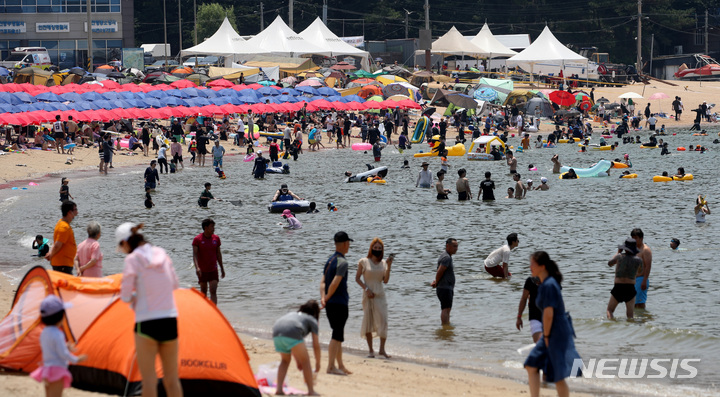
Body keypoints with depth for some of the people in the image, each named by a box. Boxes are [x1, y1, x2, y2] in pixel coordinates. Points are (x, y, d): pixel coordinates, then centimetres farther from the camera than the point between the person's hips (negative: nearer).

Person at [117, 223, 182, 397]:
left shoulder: (132, 260, -7)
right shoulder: (162, 254, 9)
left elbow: (125, 296, -7)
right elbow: (175, 285, 24)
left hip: (147, 322, -5)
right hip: (170, 321, 5)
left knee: (148, 378, 0)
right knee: (172, 377, 12)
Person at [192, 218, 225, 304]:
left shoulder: (216, 238, 3)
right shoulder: (197, 239, -8)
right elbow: (194, 254, -15)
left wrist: (222, 268, 15)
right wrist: (197, 267, -30)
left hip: (213, 270, 2)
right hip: (202, 271, -2)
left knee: (213, 292, -11)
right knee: (203, 291, 12)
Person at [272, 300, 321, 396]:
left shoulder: (293, 314, 38)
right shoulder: (312, 320, 22)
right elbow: (316, 345, 18)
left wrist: (297, 361, 45)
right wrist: (318, 363, 30)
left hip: (276, 332, 6)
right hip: (291, 333, -6)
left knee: (285, 360, 27)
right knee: (305, 361, 10)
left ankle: (279, 389, 18)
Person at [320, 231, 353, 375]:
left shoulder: (330, 260, 14)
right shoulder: (342, 262, -14)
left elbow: (323, 281, 7)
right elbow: (335, 283, -21)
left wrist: (323, 298, -3)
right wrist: (327, 298, -9)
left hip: (330, 304, 9)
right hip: (339, 303, -9)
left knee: (338, 335, 16)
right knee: (337, 336, -7)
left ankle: (340, 366, 22)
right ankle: (331, 366, -8)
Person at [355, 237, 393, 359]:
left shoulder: (384, 263, 7)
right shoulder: (363, 262, -1)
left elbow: (385, 280, 1)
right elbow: (357, 278, 1)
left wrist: (389, 266, -10)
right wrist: (366, 289, -11)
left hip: (380, 295, 2)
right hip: (368, 296, -2)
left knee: (383, 320, -7)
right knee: (368, 322, 1)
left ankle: (382, 349, -3)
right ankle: (370, 350, 9)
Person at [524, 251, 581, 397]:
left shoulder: (548, 285, -19)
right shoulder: (546, 283, 11)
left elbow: (548, 314, -23)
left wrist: (546, 337, -13)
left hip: (558, 333, -10)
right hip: (553, 332, 10)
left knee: (558, 377, -3)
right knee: (531, 366, 12)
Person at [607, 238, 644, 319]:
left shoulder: (620, 256, -4)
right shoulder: (638, 260, -1)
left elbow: (609, 263, 17)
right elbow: (640, 272, 20)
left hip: (618, 287, -1)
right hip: (630, 288, 1)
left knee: (610, 310, 12)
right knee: (630, 315, 7)